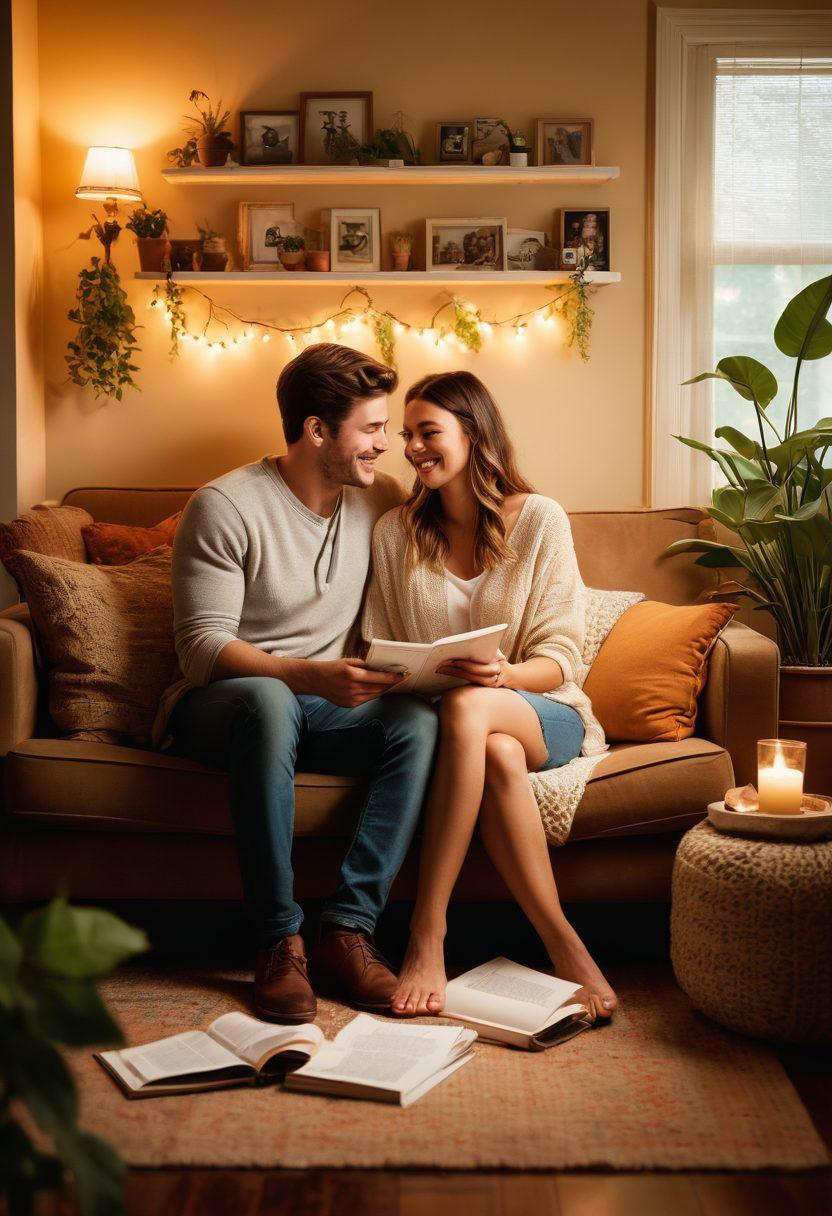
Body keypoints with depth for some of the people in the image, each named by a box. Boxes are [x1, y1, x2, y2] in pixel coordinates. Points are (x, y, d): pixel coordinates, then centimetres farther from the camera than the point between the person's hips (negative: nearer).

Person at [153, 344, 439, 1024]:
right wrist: (311, 675, -35)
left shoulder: (380, 499, 4)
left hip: (324, 708, 5)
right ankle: (280, 941, -32)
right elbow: (203, 647, -19)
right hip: (216, 707, -4)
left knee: (419, 722, -27)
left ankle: (347, 930, -27)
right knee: (267, 698, -40)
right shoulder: (225, 506, -13)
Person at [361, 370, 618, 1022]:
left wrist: (505, 676, -25)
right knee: (499, 756, -37)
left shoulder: (540, 520, 0)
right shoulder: (394, 533, 9)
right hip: (432, 715, 2)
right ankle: (565, 947, -31)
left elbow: (560, 657, -4)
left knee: (467, 709, -38)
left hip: (543, 711, -1)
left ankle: (428, 935, -35)